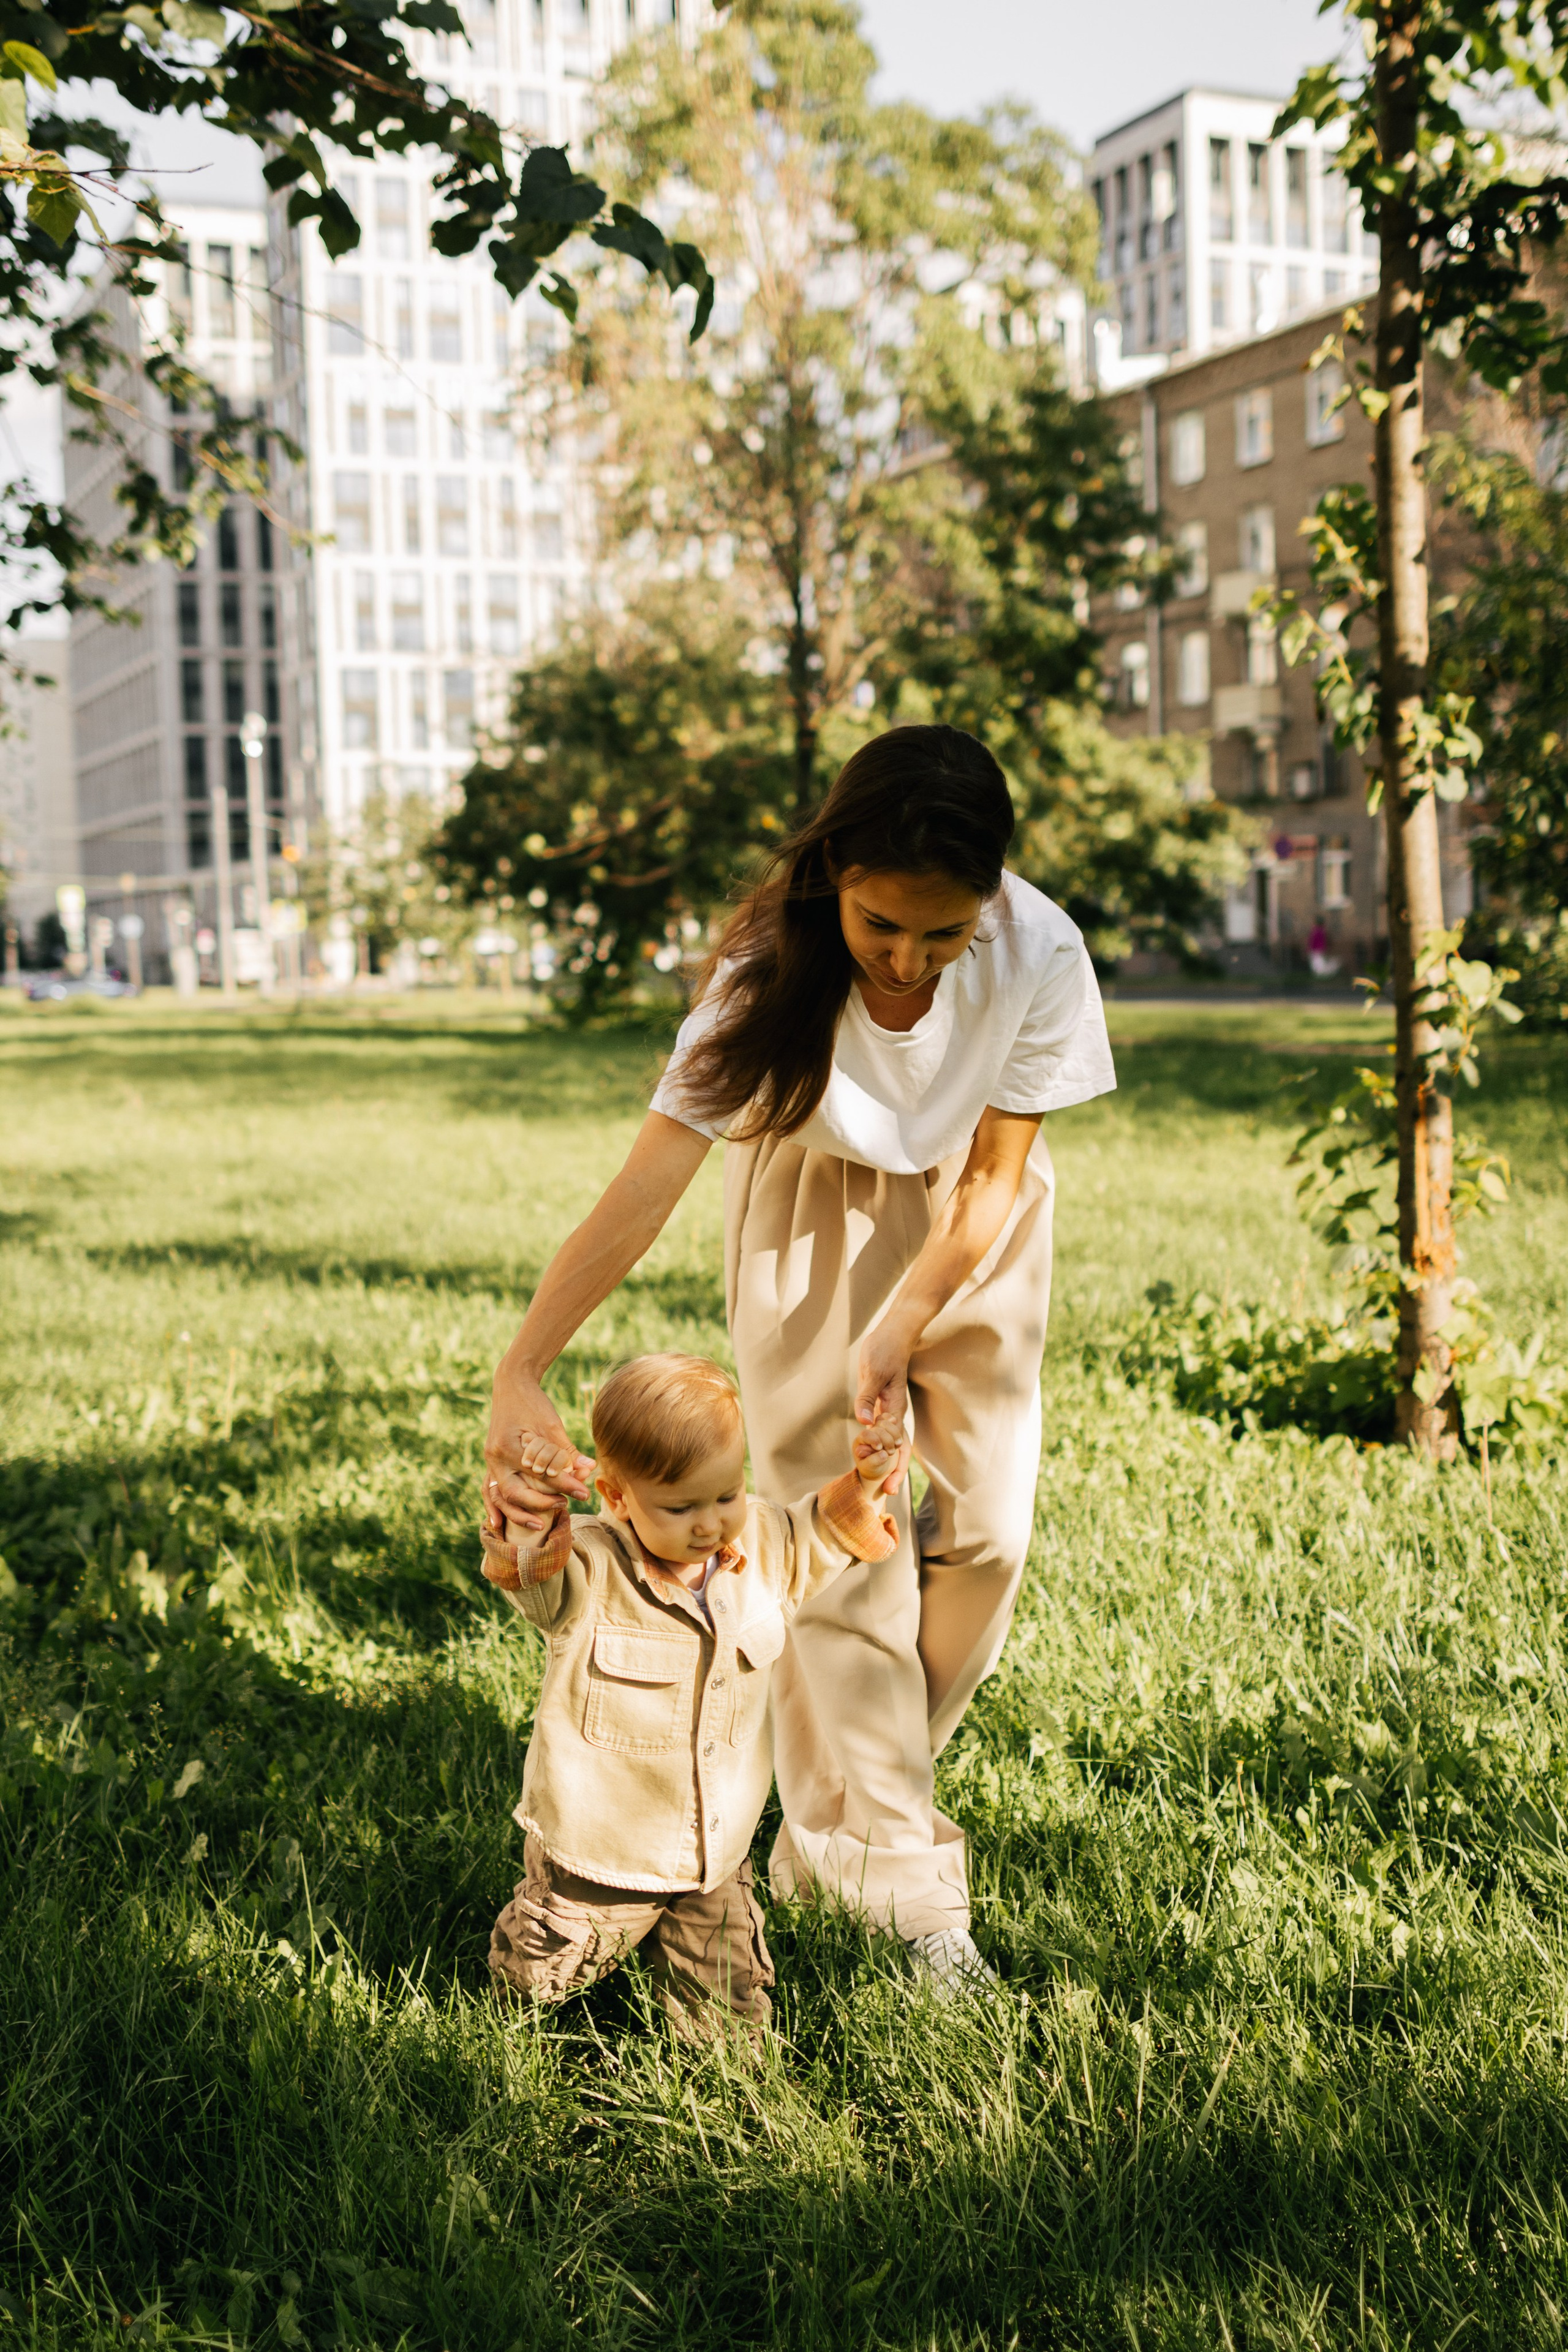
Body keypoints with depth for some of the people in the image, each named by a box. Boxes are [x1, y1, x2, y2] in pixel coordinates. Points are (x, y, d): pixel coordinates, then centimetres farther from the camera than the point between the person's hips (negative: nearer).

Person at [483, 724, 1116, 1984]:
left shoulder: (1040, 955, -31)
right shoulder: (770, 976, -34)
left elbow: (997, 1177, -18)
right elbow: (643, 1189, -39)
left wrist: (900, 1328, -25)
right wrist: (520, 1378, -47)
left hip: (972, 1215, 2)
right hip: (814, 1200, -2)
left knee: (986, 1524, -1)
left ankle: (842, 1809, 22)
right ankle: (897, 1884, 2)